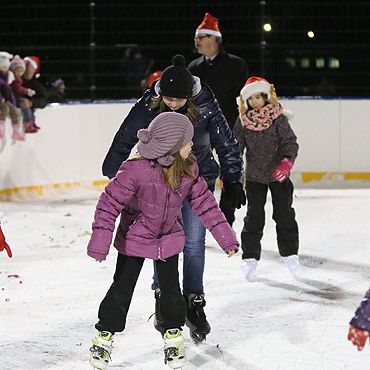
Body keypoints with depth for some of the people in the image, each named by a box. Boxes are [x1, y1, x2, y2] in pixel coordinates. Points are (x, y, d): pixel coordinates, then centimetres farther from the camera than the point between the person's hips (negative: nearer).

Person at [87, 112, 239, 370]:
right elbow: (111, 201, -24)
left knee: (171, 288, 5)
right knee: (122, 288, 2)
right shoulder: (136, 170, -31)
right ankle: (104, 338, 19)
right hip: (134, 238, -4)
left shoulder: (189, 169, -14)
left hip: (169, 237, 4)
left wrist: (225, 235, -2)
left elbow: (203, 202, -2)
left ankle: (173, 336, 25)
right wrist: (101, 240, -26)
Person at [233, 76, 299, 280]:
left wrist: (286, 163, -26)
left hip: (278, 175, -1)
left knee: (284, 214, 6)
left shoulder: (278, 118, -10)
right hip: (254, 176, 1)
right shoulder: (242, 122, -4)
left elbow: (290, 142, -10)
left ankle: (289, 253, 21)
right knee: (253, 217, -1)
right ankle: (250, 256, 7)